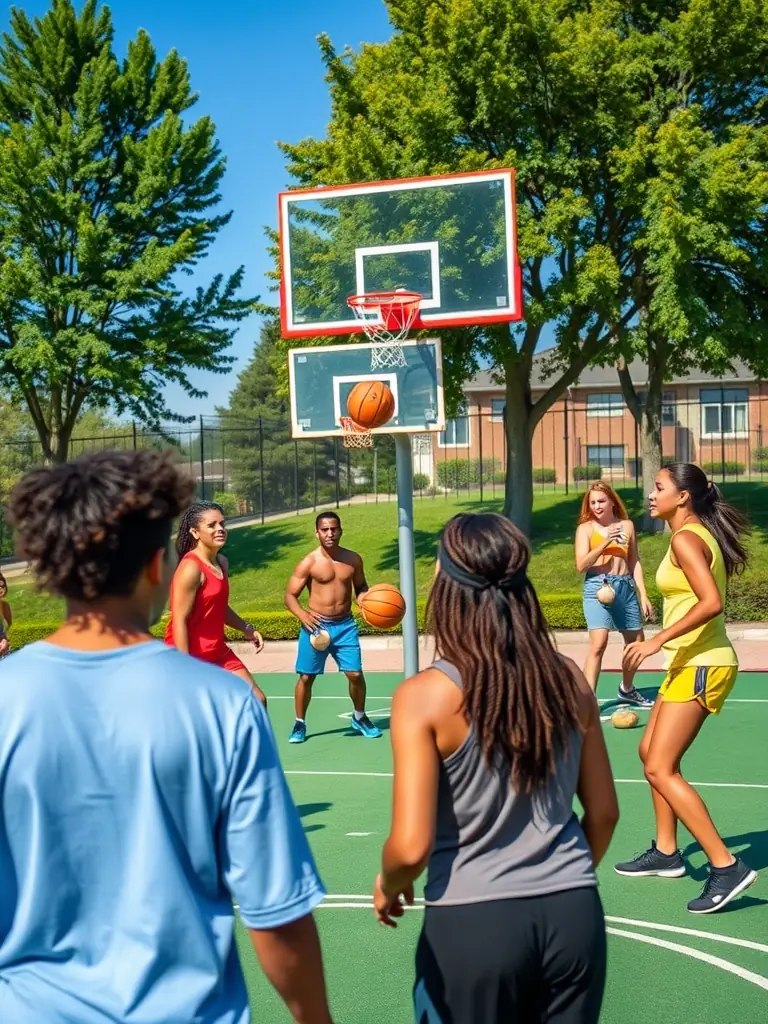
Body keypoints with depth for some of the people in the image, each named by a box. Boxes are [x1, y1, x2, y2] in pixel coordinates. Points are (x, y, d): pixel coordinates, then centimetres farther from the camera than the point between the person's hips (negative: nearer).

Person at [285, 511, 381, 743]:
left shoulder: (353, 559, 1)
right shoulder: (309, 563, -8)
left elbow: (360, 587, 17)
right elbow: (290, 595, -5)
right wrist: (302, 614, -23)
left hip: (345, 625, 2)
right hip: (316, 625, -2)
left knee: (355, 674, -1)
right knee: (306, 677, 3)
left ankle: (359, 718, 24)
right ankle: (300, 724, 21)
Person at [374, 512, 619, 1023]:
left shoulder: (425, 696, -15)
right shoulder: (569, 679, -3)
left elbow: (411, 846, -15)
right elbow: (604, 812, 7)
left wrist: (388, 887, 6)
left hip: (474, 921, -3)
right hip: (575, 913, 4)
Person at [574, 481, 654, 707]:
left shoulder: (627, 525, 9)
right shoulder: (585, 528, -1)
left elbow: (635, 562, 12)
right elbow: (581, 565, -10)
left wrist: (643, 595, 8)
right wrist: (605, 543, -20)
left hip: (625, 587, 5)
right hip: (598, 586, -5)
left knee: (636, 642, 17)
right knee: (598, 643, -21)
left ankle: (626, 690, 41)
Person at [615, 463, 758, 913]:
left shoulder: (686, 538, -16)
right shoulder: (699, 534, 13)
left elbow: (711, 603, -27)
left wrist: (658, 641, -26)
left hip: (701, 665, -10)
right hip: (691, 662, 10)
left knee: (661, 769, -11)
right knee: (653, 753, 19)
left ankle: (727, 867, -10)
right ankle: (666, 852, 29)